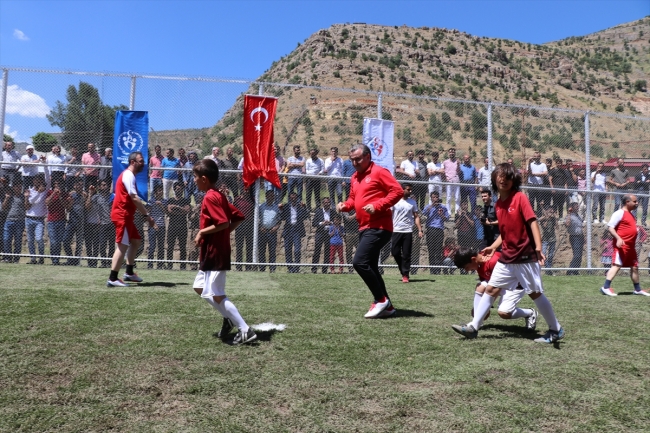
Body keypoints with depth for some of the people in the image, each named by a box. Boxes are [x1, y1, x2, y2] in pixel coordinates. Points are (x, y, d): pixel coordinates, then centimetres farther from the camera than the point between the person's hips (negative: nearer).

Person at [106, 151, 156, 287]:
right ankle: (112, 279, -8)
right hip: (122, 215, -11)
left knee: (136, 241, 18)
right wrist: (147, 215, -22)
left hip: (126, 215, 11)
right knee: (122, 246, -10)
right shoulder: (129, 175, -13)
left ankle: (129, 273, 25)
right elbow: (134, 198, -22)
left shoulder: (129, 175, 18)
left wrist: (144, 214, 16)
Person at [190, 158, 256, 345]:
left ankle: (245, 330, -1)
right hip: (211, 254, 10)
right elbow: (238, 217, 13)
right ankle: (229, 318, 22)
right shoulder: (218, 196, 12)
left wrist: (201, 233, -17)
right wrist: (227, 232, 10)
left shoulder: (210, 197, -17)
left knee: (217, 296, -6)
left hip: (215, 255, -10)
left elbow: (223, 223, -27)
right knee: (200, 288, 19)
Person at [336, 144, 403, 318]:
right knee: (370, 267, 12)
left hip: (378, 227, -9)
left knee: (359, 262, -18)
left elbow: (398, 191, -13)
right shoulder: (355, 177, 17)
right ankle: (387, 306, 23)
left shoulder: (379, 172, -7)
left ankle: (381, 300, -3)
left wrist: (377, 205, -22)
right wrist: (345, 205, 5)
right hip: (365, 228, 10)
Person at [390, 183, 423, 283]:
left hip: (408, 231, 1)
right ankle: (403, 270, 22)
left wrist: (420, 230, -2)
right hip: (396, 231, -1)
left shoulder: (413, 202, 7)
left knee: (406, 254, 0)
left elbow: (416, 217, 8)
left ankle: (405, 275, 5)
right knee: (395, 252, 1)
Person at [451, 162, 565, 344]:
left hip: (526, 256, -6)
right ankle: (473, 327, 8)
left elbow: (532, 222, -16)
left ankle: (556, 330, 21)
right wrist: (493, 247, 11)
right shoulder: (498, 204, 10)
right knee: (490, 289, 4)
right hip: (506, 257, 7)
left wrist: (538, 247, -26)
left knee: (535, 293, 3)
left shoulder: (520, 197, -9)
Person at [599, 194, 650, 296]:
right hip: (621, 245, -9)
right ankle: (606, 287, -17)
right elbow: (610, 227, -16)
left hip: (631, 246, 10)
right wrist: (618, 238, -26)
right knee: (617, 265, -15)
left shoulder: (630, 214, 20)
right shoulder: (619, 213, -9)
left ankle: (637, 289, 26)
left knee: (635, 267, 14)